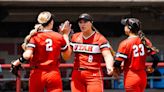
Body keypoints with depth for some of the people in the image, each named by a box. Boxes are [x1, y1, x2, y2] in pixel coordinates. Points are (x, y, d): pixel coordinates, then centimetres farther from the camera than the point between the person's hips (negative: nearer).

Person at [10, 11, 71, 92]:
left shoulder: (34, 36, -3)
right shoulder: (59, 37, 2)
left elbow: (27, 55, -16)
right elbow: (67, 56, 14)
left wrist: (17, 63, 2)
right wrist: (65, 35, 18)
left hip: (37, 74, 0)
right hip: (54, 74, 0)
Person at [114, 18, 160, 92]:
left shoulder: (125, 43, -13)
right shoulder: (145, 41, 2)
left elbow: (118, 63, -17)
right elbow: (156, 58, 0)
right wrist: (152, 68, 19)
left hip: (131, 77, -6)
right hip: (143, 77, 6)